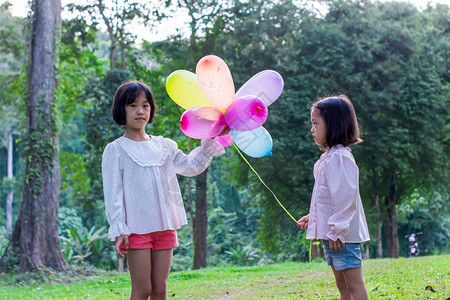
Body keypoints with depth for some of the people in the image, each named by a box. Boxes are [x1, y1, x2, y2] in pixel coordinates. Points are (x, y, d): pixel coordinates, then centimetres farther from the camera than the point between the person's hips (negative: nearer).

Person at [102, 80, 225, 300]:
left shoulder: (163, 146, 16)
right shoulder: (116, 150, 1)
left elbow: (191, 166, 14)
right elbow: (113, 193, -4)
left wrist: (211, 141, 2)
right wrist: (118, 231, -12)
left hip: (164, 227, 5)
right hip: (136, 229, -5)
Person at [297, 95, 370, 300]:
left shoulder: (339, 157, -15)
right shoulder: (328, 157, 17)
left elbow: (345, 196, -22)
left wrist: (337, 230, -22)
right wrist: (312, 218, 21)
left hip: (343, 234, -11)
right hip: (331, 234, 11)